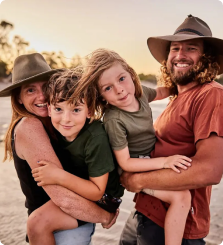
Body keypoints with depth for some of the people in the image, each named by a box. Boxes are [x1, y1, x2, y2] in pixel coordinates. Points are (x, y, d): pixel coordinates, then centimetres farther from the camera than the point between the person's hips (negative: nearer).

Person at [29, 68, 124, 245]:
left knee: (39, 220, -19)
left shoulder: (95, 138, -30)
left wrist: (60, 176, -33)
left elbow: (97, 191, -25)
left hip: (103, 198, -7)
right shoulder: (59, 128, -13)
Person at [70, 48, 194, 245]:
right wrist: (164, 162, -29)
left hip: (152, 156, 8)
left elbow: (161, 92, 15)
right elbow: (125, 163, -24)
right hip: (136, 169, -8)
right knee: (181, 196, -23)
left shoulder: (139, 92, -10)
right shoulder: (114, 120, -29)